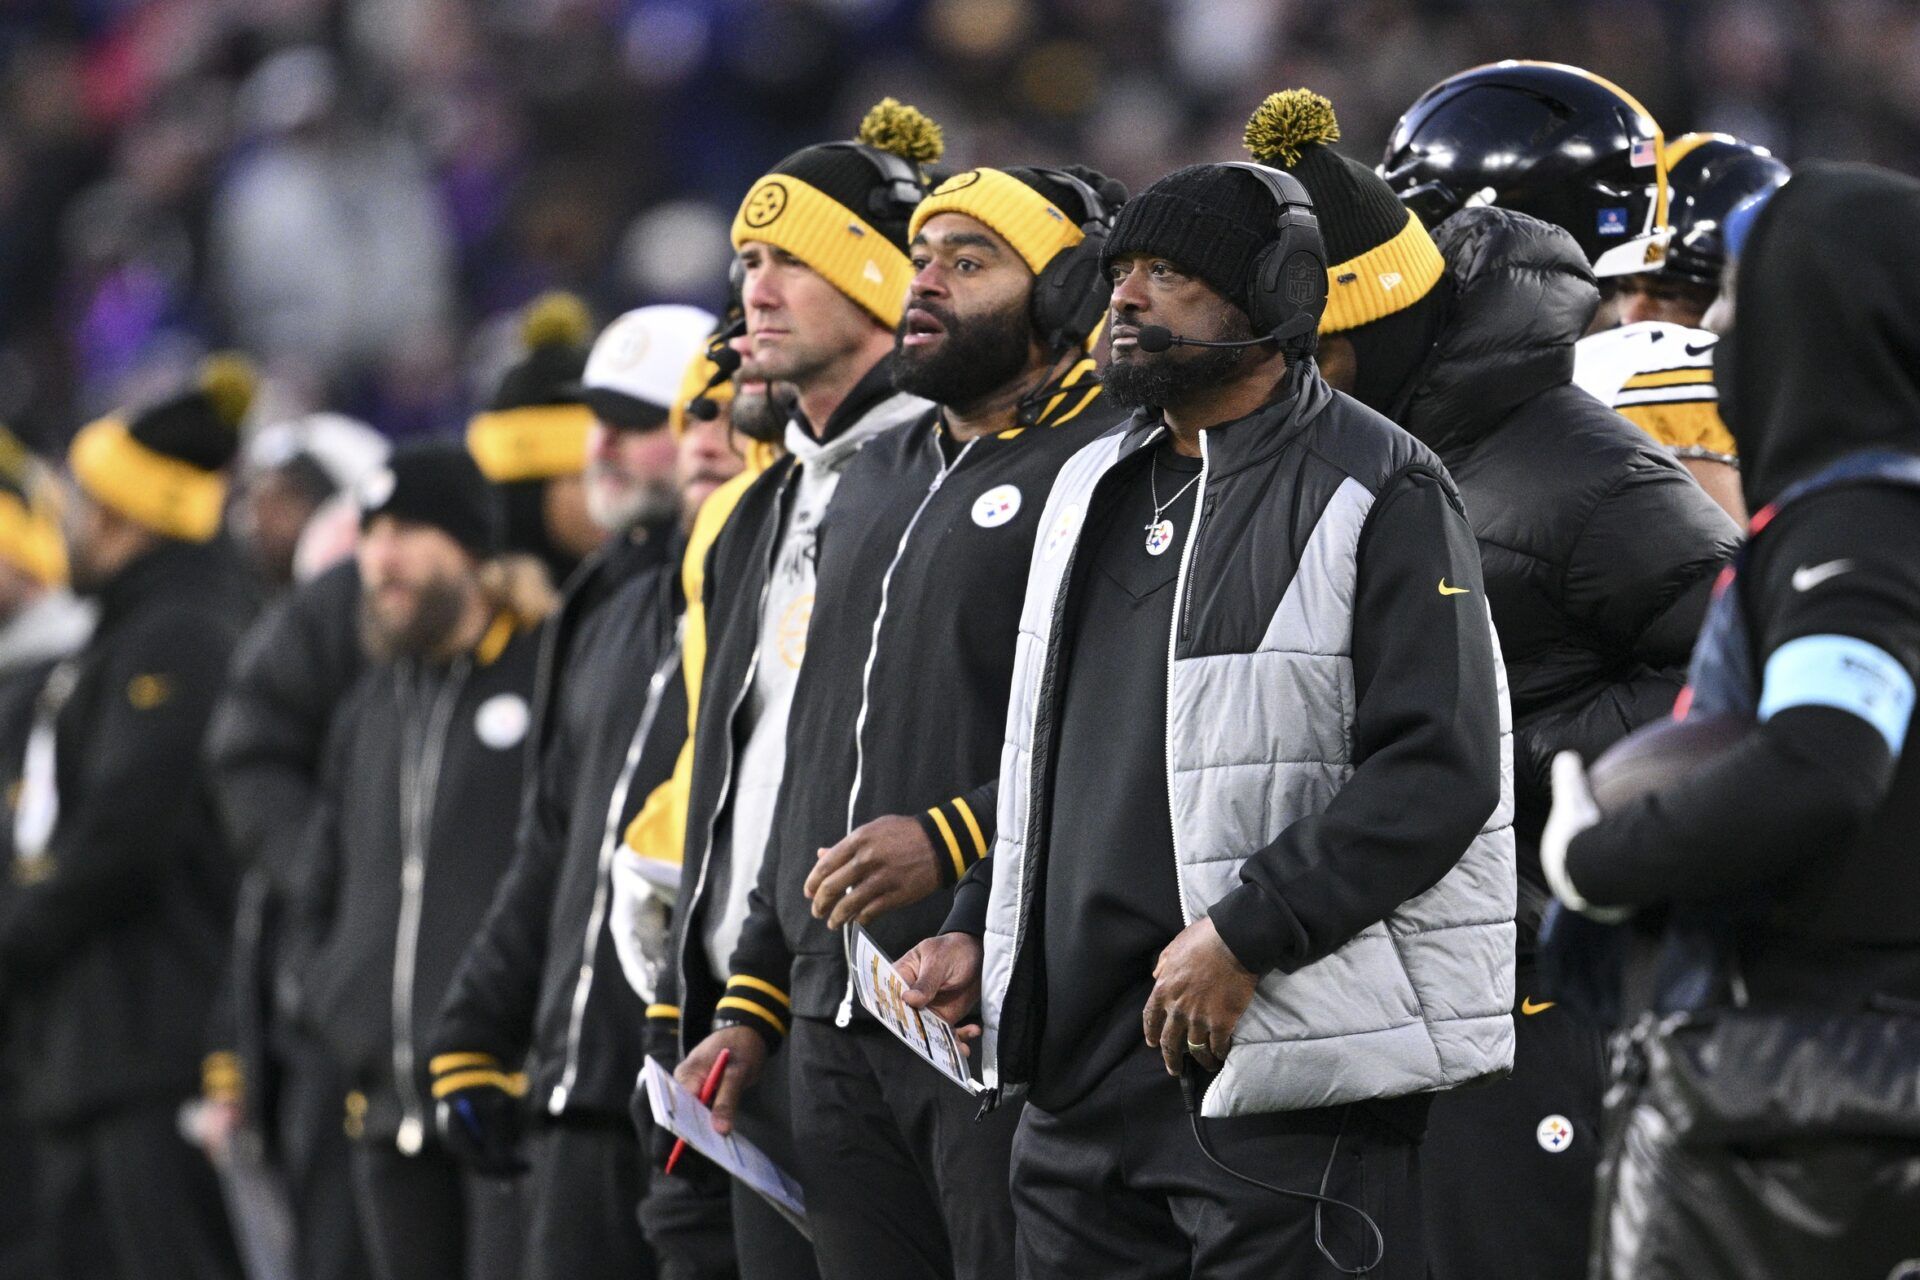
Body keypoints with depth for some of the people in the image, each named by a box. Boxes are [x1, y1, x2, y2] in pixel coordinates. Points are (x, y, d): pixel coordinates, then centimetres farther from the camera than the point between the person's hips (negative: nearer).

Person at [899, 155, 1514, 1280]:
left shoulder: (1381, 492, -7)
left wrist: (1243, 937, -20)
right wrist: (980, 929, 14)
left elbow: (1437, 773, -15)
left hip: (1287, 1076, -8)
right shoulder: (1096, 489, 19)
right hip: (1083, 1059, 8)